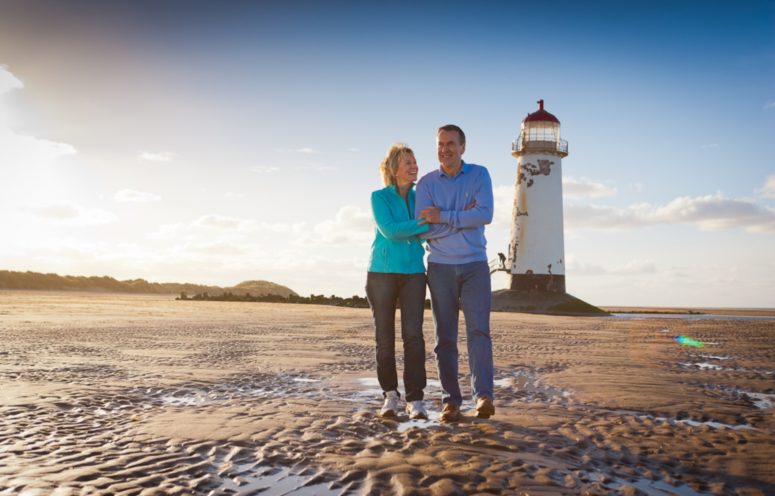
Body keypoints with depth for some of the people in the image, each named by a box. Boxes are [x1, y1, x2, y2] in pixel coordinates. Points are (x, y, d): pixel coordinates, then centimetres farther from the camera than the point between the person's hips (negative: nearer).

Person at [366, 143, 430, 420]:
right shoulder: (379, 197, -1)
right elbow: (390, 231, -15)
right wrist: (425, 223, -19)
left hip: (413, 274, 2)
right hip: (382, 273, -2)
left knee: (413, 335, -9)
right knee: (385, 337, 2)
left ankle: (415, 400, -5)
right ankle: (390, 396, 16)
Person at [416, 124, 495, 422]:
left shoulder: (479, 175, 1)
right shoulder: (426, 183, 1)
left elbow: (485, 215, -14)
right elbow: (423, 230, -9)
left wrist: (444, 217, -15)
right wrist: (463, 217, -13)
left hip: (475, 266, -1)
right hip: (440, 268, 1)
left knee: (478, 329, -14)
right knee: (445, 336, 1)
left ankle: (484, 397, -17)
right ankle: (451, 402, 6)